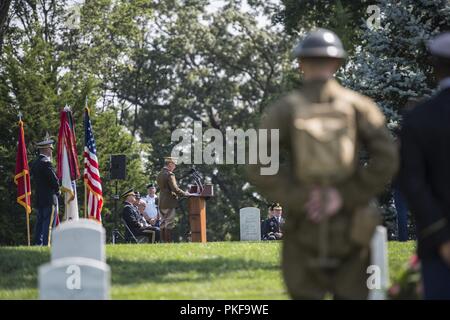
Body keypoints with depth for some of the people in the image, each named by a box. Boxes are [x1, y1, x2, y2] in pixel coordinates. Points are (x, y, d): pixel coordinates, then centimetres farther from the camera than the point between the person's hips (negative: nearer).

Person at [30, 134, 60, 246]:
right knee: (48, 224, -9)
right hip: (49, 199, -9)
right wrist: (57, 190, 4)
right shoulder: (46, 163, -15)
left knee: (40, 223, 10)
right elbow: (54, 180, -18)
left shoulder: (35, 163, 13)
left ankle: (38, 243, 9)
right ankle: (46, 244, -12)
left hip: (38, 199, 9)